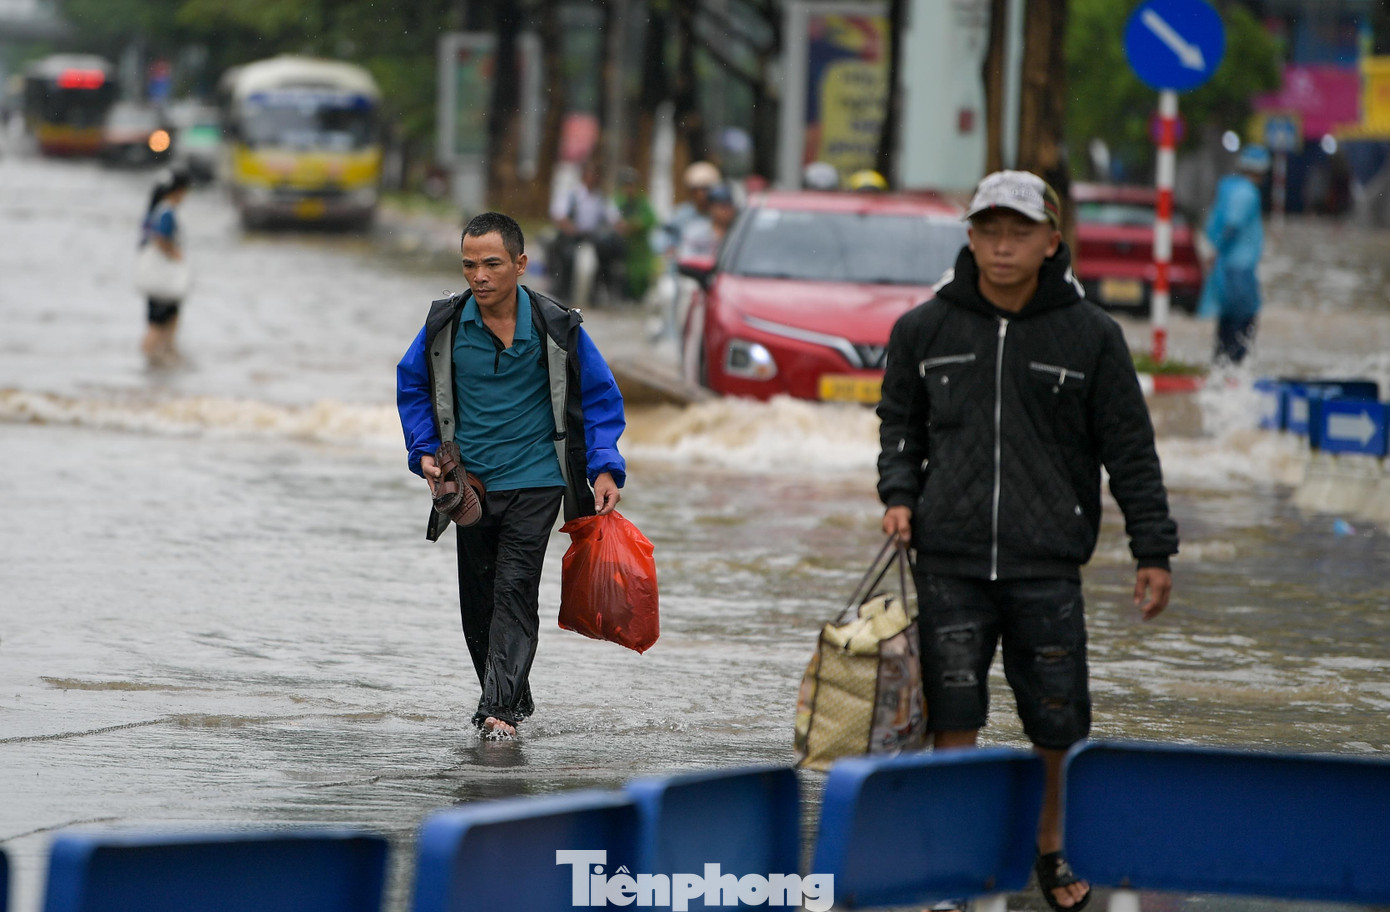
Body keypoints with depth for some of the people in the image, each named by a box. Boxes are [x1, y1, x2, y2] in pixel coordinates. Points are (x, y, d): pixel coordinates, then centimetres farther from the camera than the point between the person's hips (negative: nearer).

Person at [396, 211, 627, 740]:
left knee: (515, 590, -16)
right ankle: (514, 698, 24)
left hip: (534, 482, -3)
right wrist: (424, 452, 1)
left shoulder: (556, 327, -8)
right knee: (477, 598, 7)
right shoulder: (445, 325, -3)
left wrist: (605, 468, -6)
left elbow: (600, 396, 3)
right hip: (470, 483, 3)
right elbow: (412, 385, 13)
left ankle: (501, 707, -21)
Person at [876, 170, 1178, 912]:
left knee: (1056, 723, 4)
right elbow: (899, 424, 18)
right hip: (949, 561, 1)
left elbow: (1130, 452, 4)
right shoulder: (924, 330, 5)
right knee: (952, 715, -4)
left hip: (1047, 564, -1)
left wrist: (1153, 552, 1)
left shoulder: (1091, 336, 1)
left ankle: (1050, 849, 25)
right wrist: (898, 494, 0)